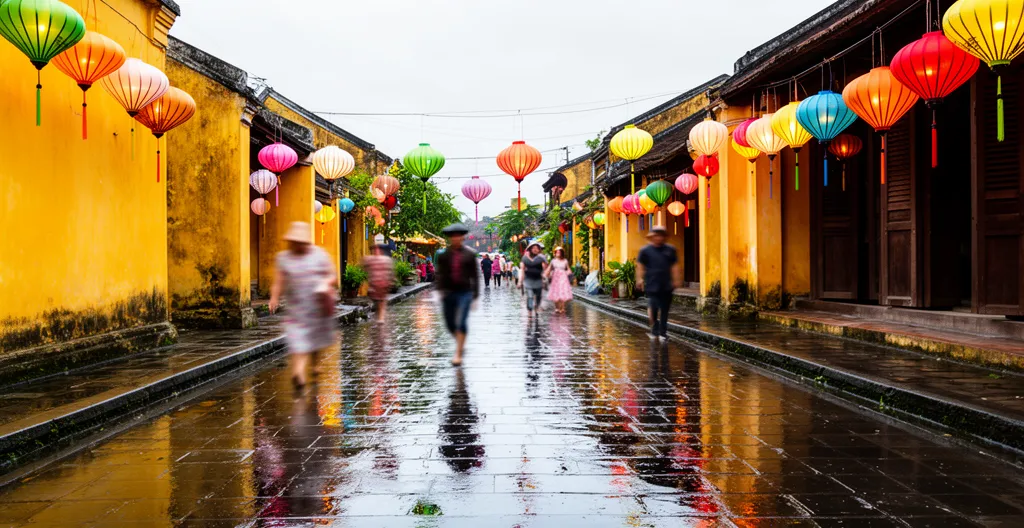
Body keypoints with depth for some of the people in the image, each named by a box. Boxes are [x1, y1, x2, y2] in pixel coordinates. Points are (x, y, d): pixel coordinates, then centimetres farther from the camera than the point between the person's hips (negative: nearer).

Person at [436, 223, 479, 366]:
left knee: (460, 323, -13)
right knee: (450, 323, 9)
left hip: (464, 293, -2)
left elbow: (475, 276, 5)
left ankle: (458, 354, -7)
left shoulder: (469, 255, 3)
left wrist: (475, 295, 3)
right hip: (448, 293, 2)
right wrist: (440, 290, -16)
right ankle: (461, 343, 38)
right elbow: (440, 274, -1)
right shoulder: (443, 255, 5)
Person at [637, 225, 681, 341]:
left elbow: (674, 266, 13)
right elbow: (640, 266, 5)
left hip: (666, 286, 3)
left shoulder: (670, 250, 10)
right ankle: (654, 329, 10)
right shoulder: (645, 250, 3)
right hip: (652, 285, -3)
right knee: (653, 307, -10)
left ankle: (663, 332, 16)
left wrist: (676, 280, 8)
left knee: (665, 309, 6)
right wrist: (640, 279, -3)